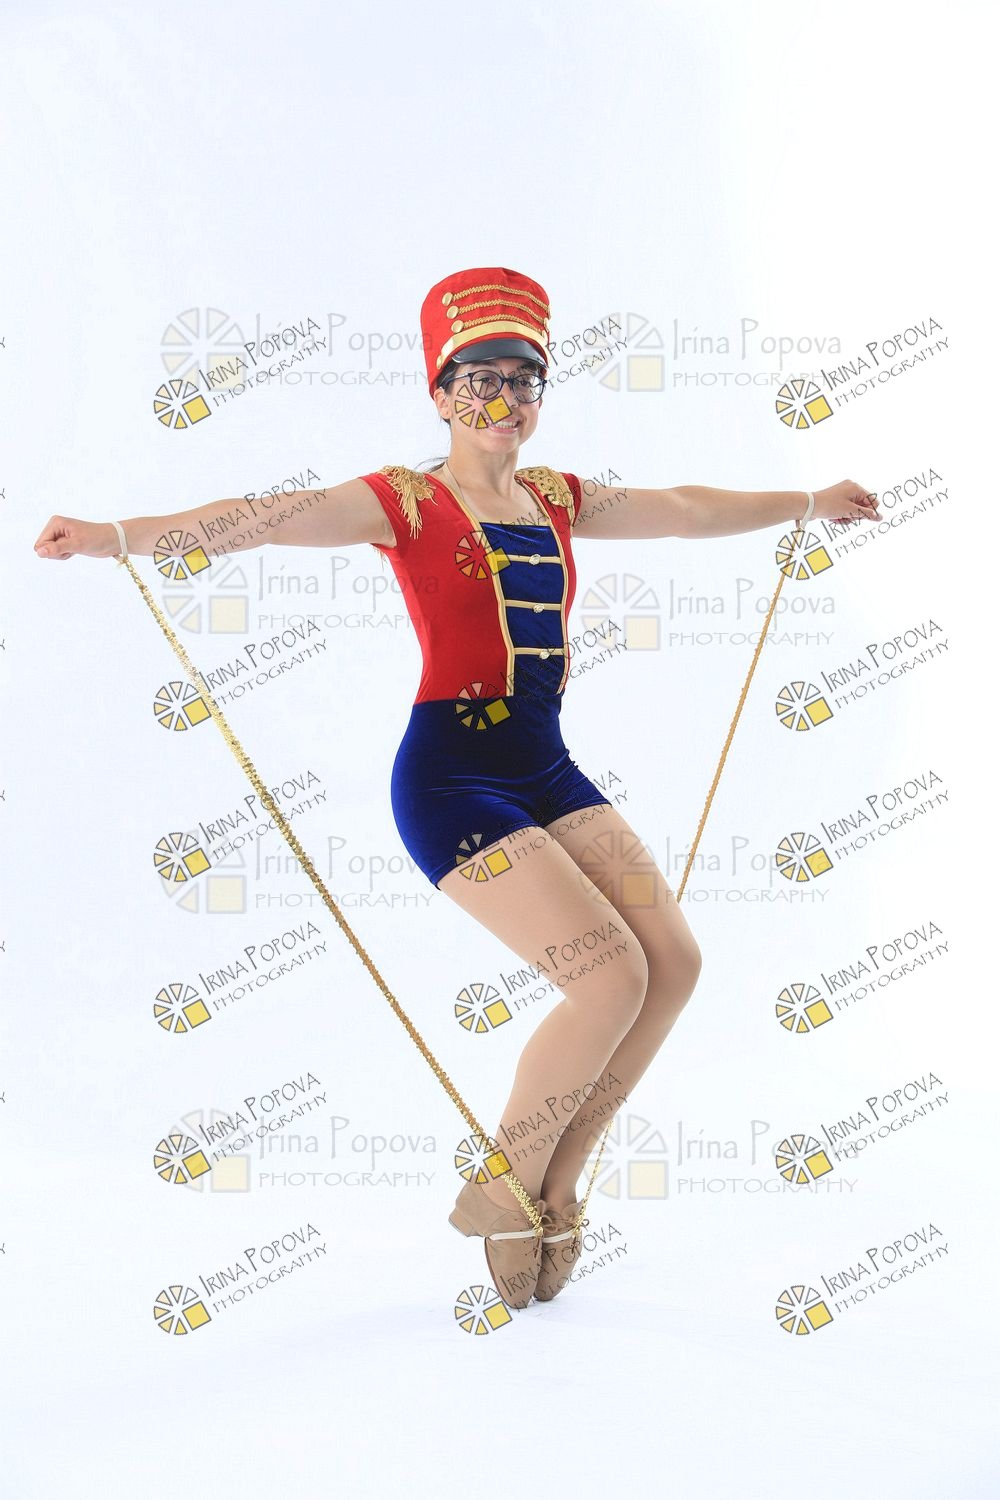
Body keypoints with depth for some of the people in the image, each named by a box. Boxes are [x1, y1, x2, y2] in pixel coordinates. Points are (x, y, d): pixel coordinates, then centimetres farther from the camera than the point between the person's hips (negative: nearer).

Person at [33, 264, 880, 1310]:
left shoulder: (555, 501, 13)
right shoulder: (404, 502, -5)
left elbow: (685, 509, 27)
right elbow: (272, 519, -20)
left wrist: (807, 503, 40)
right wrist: (116, 534, -34)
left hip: (548, 772, 7)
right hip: (452, 781, -7)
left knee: (674, 961, -3)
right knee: (610, 975, -17)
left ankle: (556, 1183, 13)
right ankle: (502, 1191, 5)